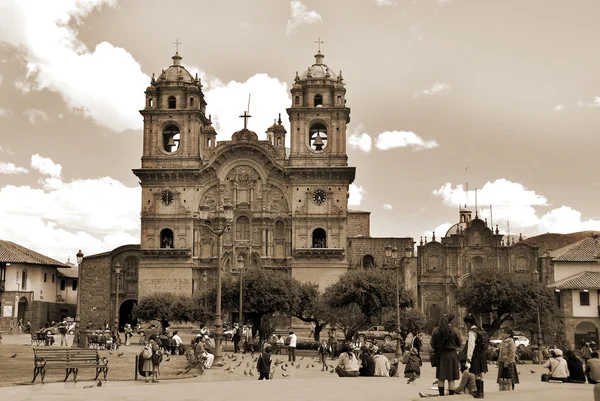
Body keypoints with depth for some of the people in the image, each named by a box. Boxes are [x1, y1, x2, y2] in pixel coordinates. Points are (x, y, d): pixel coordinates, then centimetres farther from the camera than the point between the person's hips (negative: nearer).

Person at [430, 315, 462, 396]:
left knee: (440, 378, 12)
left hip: (440, 356, 2)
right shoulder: (454, 330, -8)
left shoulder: (435, 330, -4)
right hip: (451, 355, -2)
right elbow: (459, 343, 2)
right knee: (451, 379, 4)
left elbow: (433, 345, 2)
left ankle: (441, 395, 16)